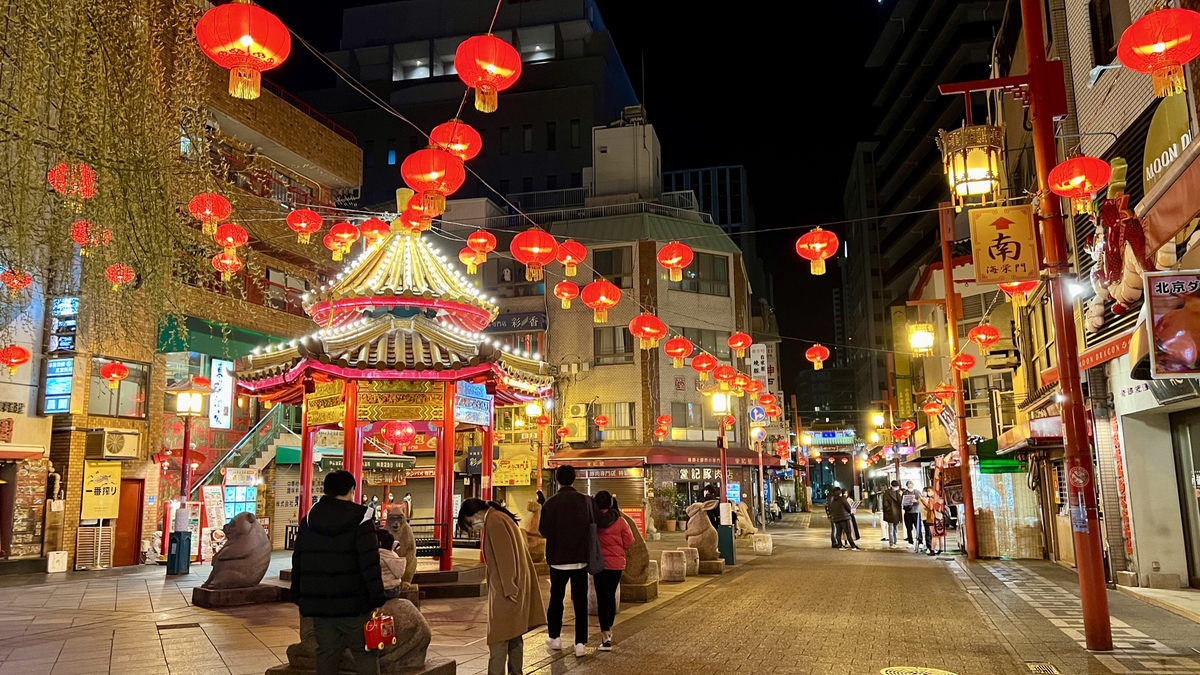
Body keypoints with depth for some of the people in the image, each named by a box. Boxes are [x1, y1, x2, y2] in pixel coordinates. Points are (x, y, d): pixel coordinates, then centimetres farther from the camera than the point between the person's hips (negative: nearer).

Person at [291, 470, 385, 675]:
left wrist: (298, 596, 20)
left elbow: (298, 560, 12)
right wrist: (377, 598, -13)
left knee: (326, 653, 14)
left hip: (318, 603, 5)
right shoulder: (361, 518, -9)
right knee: (365, 653, 3)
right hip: (352, 603, -5)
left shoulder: (309, 519, 8)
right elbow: (370, 562, -16)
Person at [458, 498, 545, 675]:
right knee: (514, 634, 13)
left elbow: (504, 557, -20)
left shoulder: (494, 521, -13)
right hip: (516, 588, 10)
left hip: (505, 591, -10)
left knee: (499, 637, -6)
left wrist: (508, 589, -19)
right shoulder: (503, 518, 17)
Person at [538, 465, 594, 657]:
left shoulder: (551, 503, -12)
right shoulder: (587, 500, -6)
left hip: (558, 558, -1)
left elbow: (544, 531, -11)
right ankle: (580, 643, 5)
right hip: (581, 558, 1)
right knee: (580, 602, 6)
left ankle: (554, 637, 25)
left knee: (556, 598, 16)